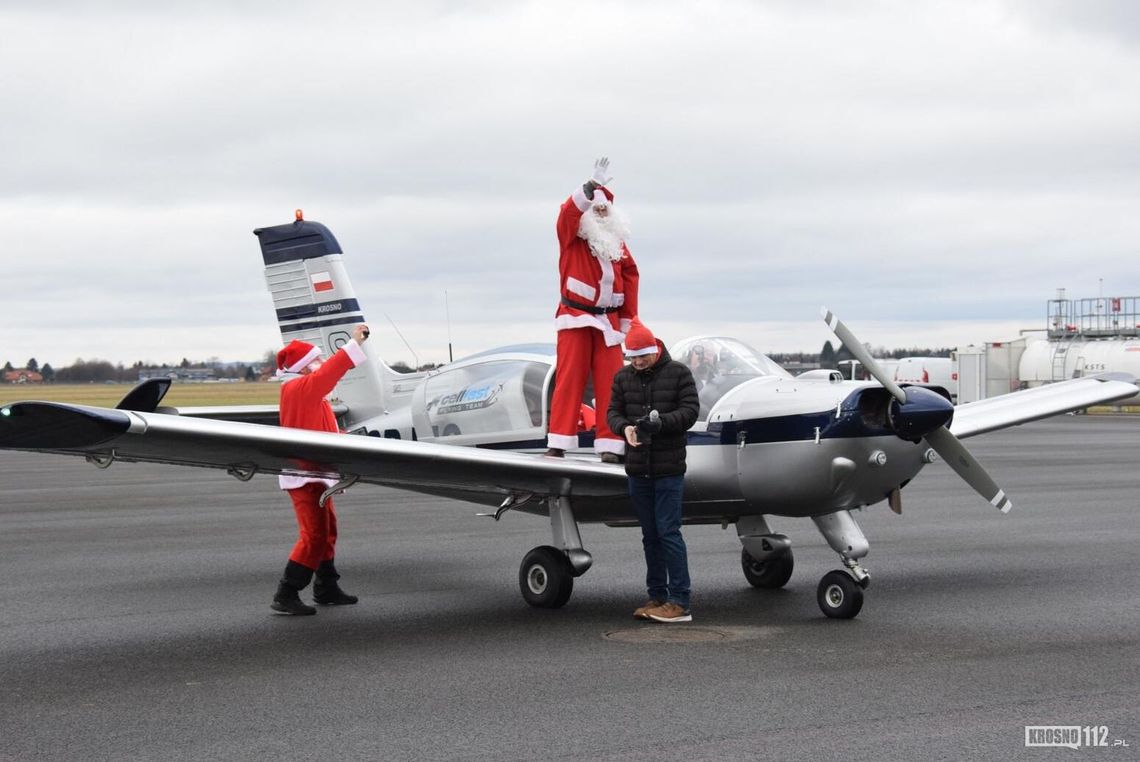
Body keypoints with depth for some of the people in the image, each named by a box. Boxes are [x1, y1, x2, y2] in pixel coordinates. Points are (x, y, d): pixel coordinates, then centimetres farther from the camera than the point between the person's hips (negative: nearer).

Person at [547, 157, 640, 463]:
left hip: (608, 321, 4)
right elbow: (570, 211, -20)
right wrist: (593, 186, -31)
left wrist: (628, 320, 9)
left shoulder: (617, 243, 13)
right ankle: (558, 444, -6)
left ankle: (610, 446, 0)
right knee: (569, 379, -7)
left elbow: (630, 277, 14)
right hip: (575, 318, -4)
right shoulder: (572, 236, 1)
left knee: (610, 383, -1)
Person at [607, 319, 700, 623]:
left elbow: (690, 410, -8)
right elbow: (613, 410, 7)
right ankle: (657, 598, 18)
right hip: (638, 467, 5)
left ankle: (679, 603, -6)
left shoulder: (678, 373, -3)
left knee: (668, 531, -8)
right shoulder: (623, 377, 9)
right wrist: (625, 427, -16)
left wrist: (661, 421, -25)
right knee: (650, 534, 11)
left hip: (669, 467, -5)